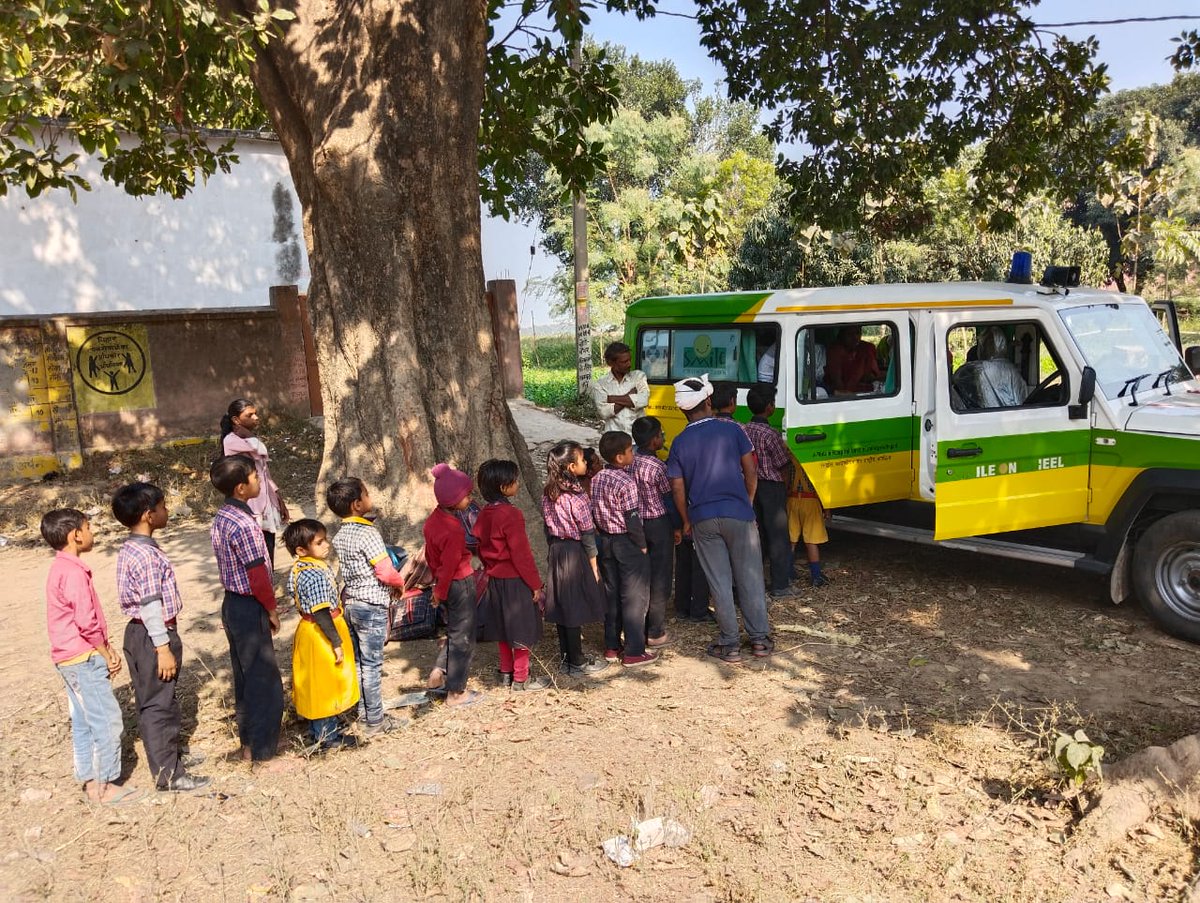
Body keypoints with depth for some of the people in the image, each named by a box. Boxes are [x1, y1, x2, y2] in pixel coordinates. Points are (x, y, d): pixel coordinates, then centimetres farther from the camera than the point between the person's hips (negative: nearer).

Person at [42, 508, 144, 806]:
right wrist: (106, 655, -11)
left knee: (84, 722, 15)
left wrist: (106, 649, 10)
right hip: (84, 659, -10)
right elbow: (86, 622, -23)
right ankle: (106, 786, 5)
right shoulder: (74, 572, -20)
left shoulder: (61, 569, 11)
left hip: (71, 660, 10)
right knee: (107, 721, -3)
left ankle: (90, 780, 24)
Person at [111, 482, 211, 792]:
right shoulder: (147, 555, -22)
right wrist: (163, 649, -21)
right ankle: (168, 775, 8)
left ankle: (169, 755, 36)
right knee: (159, 705, -1)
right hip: (152, 636, -10)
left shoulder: (130, 550, 9)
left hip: (142, 632, 10)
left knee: (155, 702, 21)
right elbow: (150, 606, -24)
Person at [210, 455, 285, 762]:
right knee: (265, 682, 1)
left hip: (232, 603, 10)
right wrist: (271, 609, -8)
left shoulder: (221, 518, 6)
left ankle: (247, 741, 32)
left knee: (244, 677, 19)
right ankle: (261, 751, 8)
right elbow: (258, 575, -22)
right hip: (250, 608, -10)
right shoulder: (244, 524, -23)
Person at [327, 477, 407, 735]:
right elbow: (386, 572, -22)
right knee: (372, 664, 1)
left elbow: (340, 571, 13)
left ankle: (363, 711, 27)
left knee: (357, 661, 16)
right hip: (372, 605, -8)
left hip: (349, 604, 8)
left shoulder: (339, 536, 6)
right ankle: (375, 721, 9)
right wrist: (401, 583, -1)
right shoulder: (368, 534, -19)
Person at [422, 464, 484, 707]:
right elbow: (450, 563, -22)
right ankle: (456, 692, 16)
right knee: (463, 639, 6)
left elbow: (430, 555, 10)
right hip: (460, 584, -8)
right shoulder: (454, 529, -27)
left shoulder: (433, 519, 0)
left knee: (454, 632, 24)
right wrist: (440, 592, -10)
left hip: (445, 583, 8)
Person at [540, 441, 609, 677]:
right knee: (575, 608, 1)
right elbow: (587, 533, -14)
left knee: (561, 605, 14)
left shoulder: (548, 493, 3)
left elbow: (548, 527, 10)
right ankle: (577, 663, 10)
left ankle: (566, 658, 25)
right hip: (576, 553, -7)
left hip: (556, 552, 7)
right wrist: (594, 564, -7)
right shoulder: (576, 496, -18)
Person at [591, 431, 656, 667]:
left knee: (611, 594, 15)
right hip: (627, 542, -7)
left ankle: (612, 647, 23)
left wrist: (602, 535, 17)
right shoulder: (627, 482, -19)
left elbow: (594, 513, 9)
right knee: (634, 597, 1)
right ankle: (633, 652, 5)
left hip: (604, 541, 8)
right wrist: (642, 545, -9)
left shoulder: (596, 479, 4)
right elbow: (632, 519, -18)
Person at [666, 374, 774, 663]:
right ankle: (760, 639, 18)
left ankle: (729, 645, 13)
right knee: (750, 578, 10)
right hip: (738, 513, -1)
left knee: (719, 583, 8)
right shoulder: (731, 430, -3)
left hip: (703, 519, 1)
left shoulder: (680, 443, -1)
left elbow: (678, 488, 0)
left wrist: (687, 521, 12)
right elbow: (751, 472, -1)